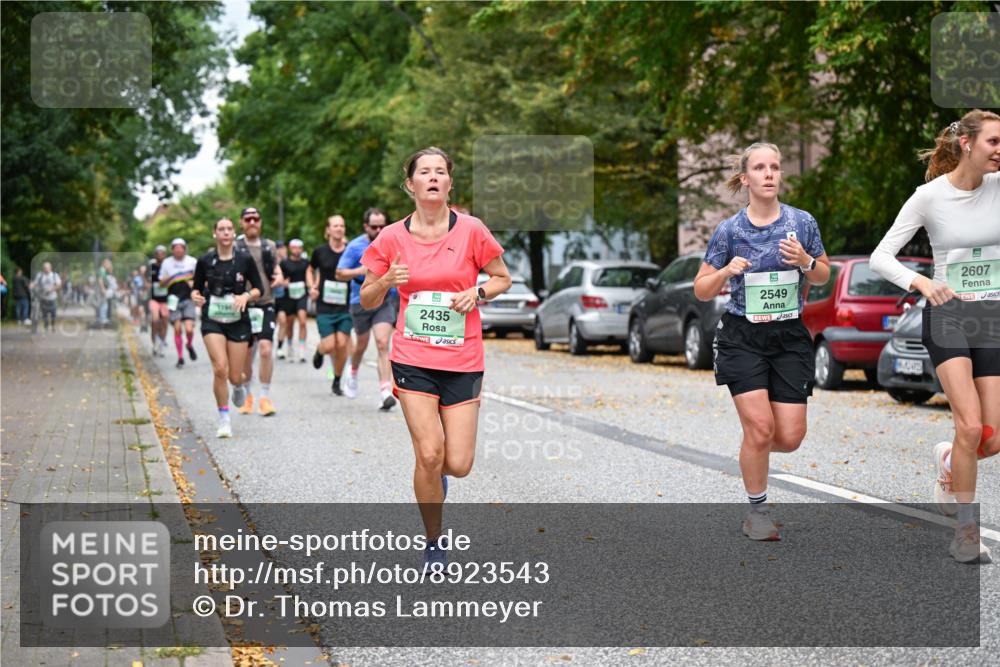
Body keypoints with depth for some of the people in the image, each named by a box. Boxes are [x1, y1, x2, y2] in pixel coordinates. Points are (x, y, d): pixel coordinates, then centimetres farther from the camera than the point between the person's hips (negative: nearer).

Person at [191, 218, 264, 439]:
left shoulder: (245, 260, -2)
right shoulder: (205, 261, -1)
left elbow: (259, 288, 5)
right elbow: (196, 288, 10)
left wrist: (246, 296, -15)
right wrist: (196, 296, -12)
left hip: (238, 321, 1)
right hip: (212, 321, -1)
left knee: (235, 377, 2)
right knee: (220, 369, -19)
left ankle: (238, 387, 43)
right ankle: (224, 421, -5)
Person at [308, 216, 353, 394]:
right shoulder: (320, 251, 1)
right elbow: (310, 270, 18)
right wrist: (312, 287, 0)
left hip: (345, 306, 1)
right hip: (325, 306, -1)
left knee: (342, 344, -3)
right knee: (329, 345, -8)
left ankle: (337, 382, 14)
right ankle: (319, 351, 30)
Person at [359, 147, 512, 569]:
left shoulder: (471, 230, -3)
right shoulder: (392, 238, 0)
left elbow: (503, 278, 9)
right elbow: (367, 301, 8)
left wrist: (476, 292, -11)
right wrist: (386, 280, -14)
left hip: (462, 362, 0)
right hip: (413, 360, 0)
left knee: (458, 465, -3)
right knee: (429, 455, -11)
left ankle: (436, 472, 36)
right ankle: (434, 543, 11)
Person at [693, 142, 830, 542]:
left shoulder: (802, 222, 0)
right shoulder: (729, 230, -4)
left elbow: (823, 276, 12)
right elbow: (702, 290, 2)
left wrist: (805, 261, -10)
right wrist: (727, 271, -18)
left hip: (790, 338, 2)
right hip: (742, 338, -2)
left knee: (790, 438, -2)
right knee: (760, 427, -13)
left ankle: (753, 450, 34)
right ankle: (757, 512, 7)